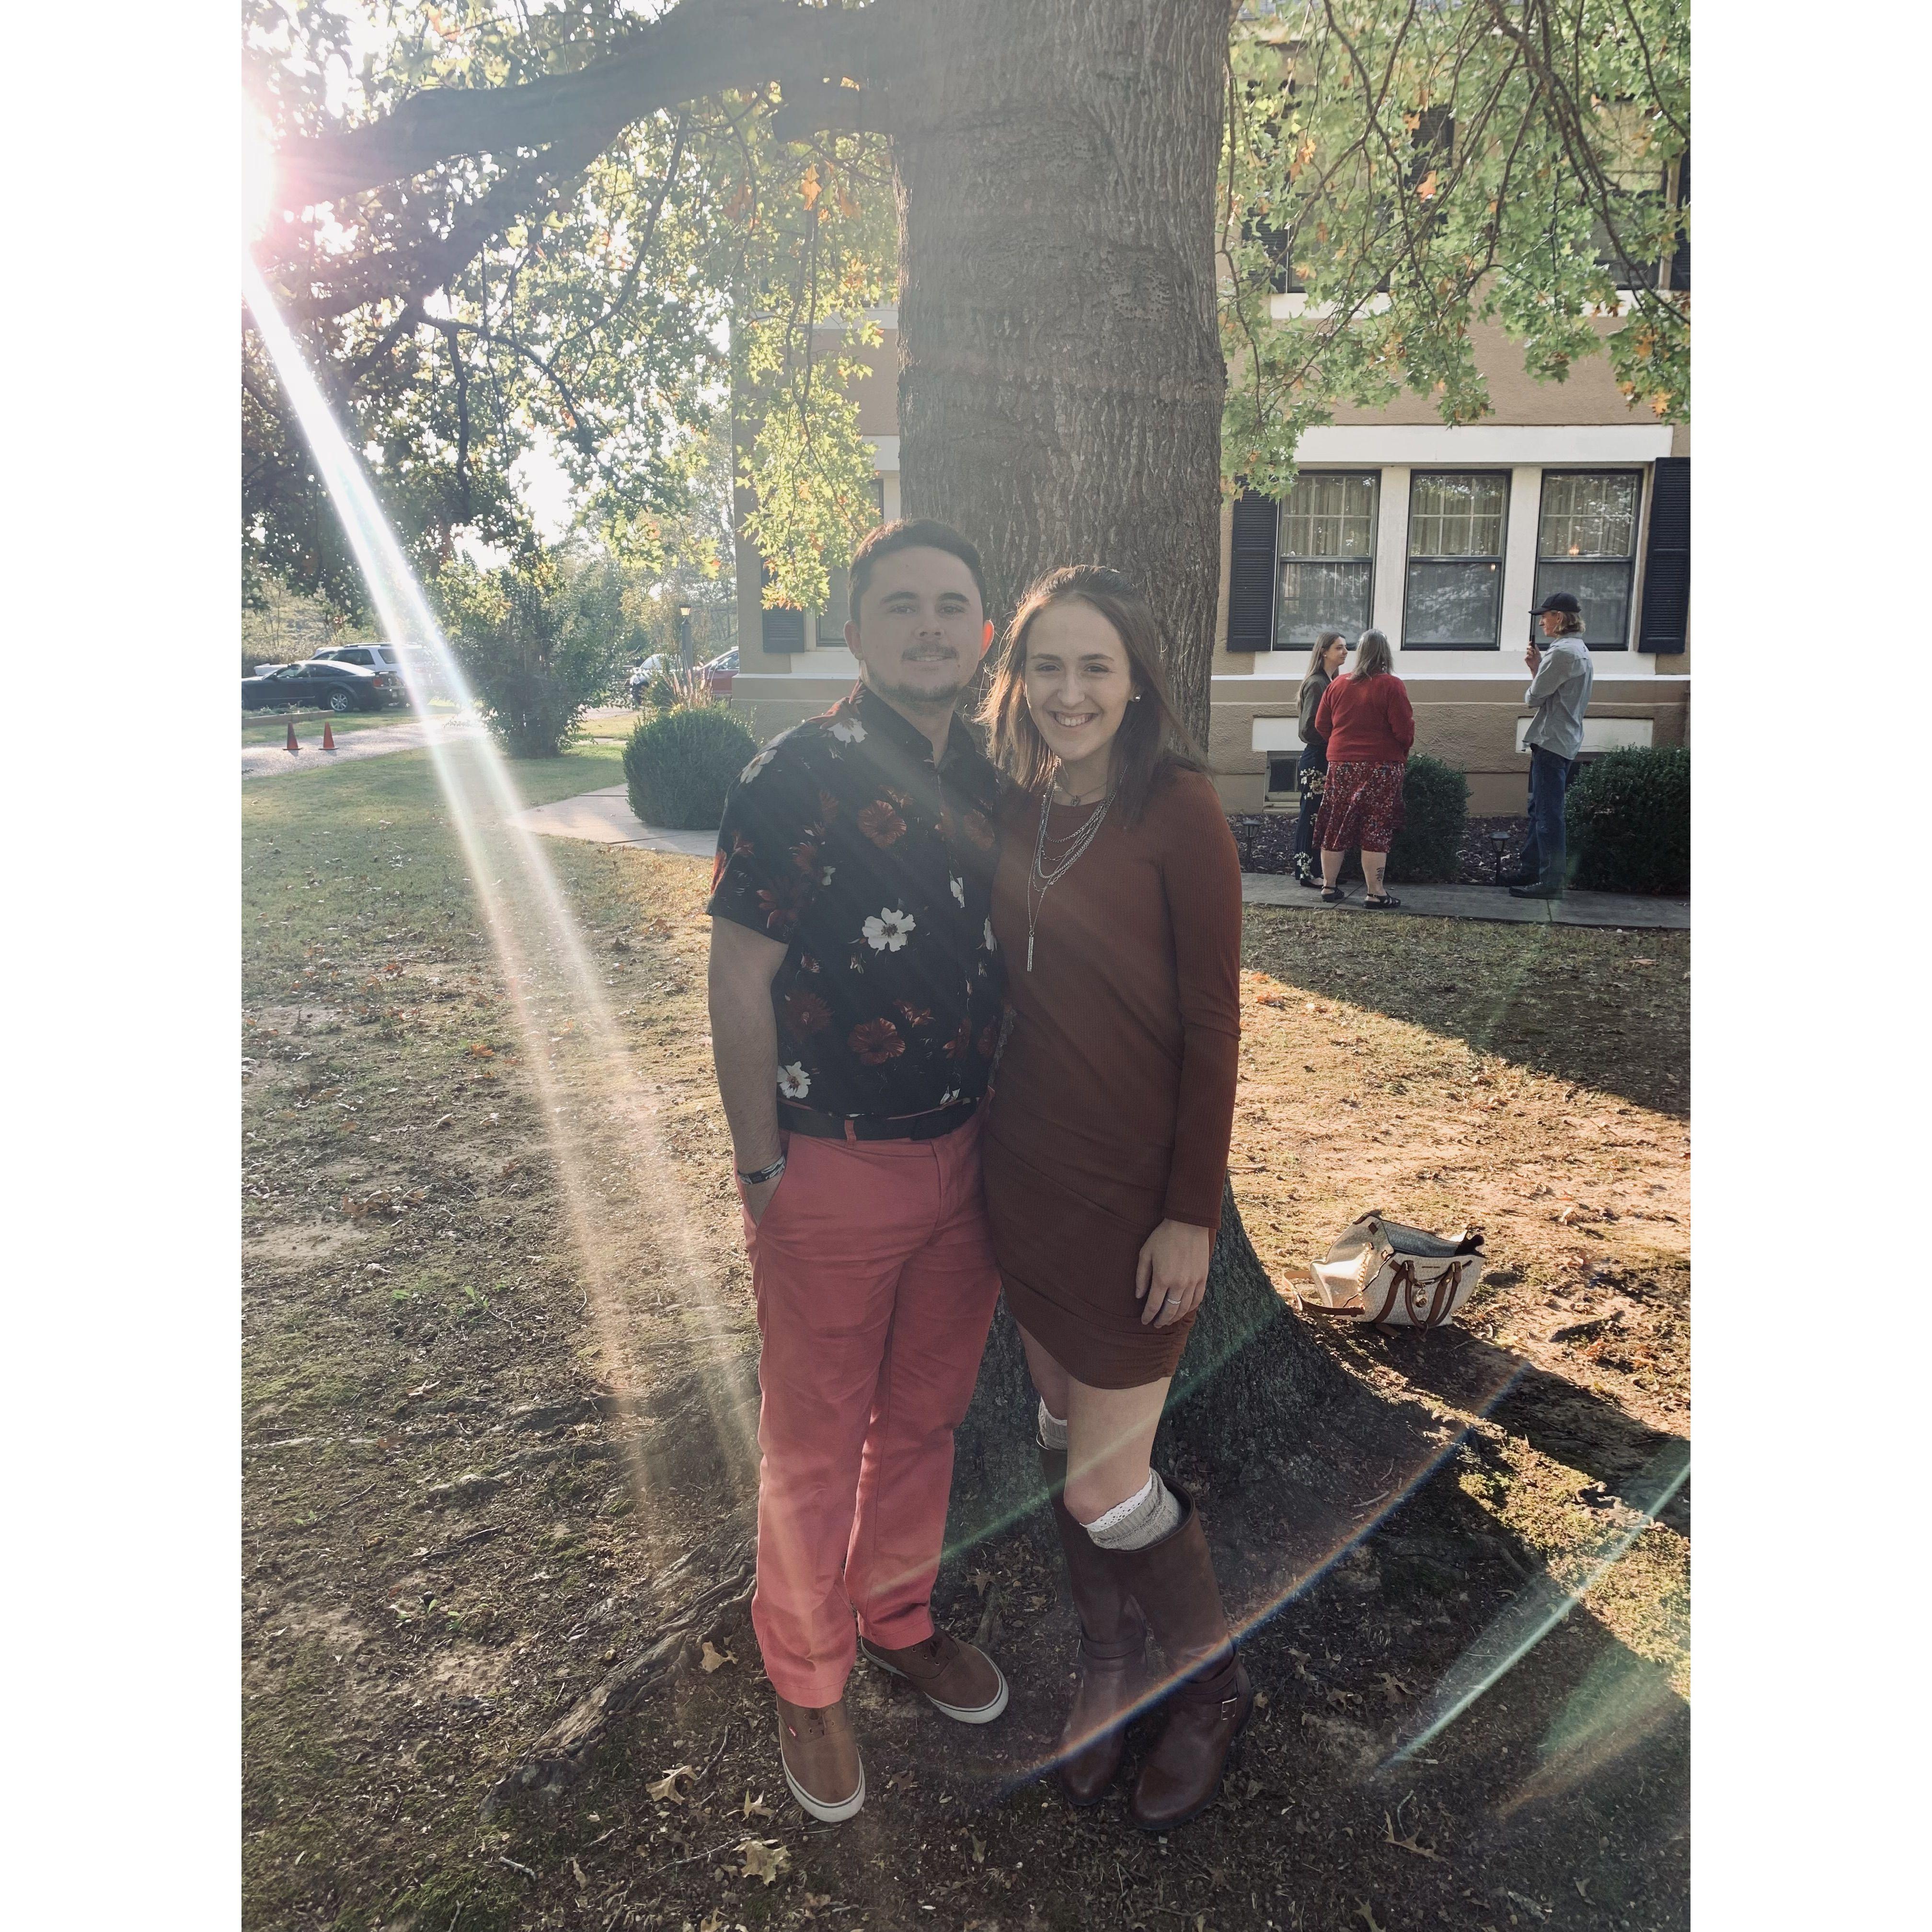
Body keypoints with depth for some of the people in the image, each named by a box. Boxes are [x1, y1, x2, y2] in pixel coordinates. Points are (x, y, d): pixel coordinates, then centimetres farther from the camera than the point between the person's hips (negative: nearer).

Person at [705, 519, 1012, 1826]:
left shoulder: (988, 782, 4)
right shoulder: (798, 777, -15)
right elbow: (739, 987, -13)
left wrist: (1005, 1138, 11)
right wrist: (763, 1168, -12)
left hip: (964, 1162, 6)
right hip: (833, 1168, -5)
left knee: (925, 1418, 22)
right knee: (815, 1446, 12)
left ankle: (901, 1620, 46)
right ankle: (809, 1686, 35)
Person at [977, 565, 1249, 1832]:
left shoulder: (1179, 811, -15)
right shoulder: (1017, 811, 3)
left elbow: (1214, 1026, -14)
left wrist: (1193, 1212, -14)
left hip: (1135, 1189, -6)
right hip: (1026, 1171, 6)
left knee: (1105, 1485, 3)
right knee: (1065, 1433, 19)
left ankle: (1215, 1686, 32)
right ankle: (1110, 1661, 43)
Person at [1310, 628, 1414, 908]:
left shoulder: (1338, 684, 3)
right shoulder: (1391, 686, -10)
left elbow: (1321, 724, 9)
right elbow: (1404, 730, -11)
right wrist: (1401, 754, 9)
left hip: (1341, 765, 4)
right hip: (1381, 769, -4)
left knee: (1336, 828, 10)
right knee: (1376, 830, 0)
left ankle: (1329, 886, 16)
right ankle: (1374, 893, 2)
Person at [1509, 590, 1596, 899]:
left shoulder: (1562, 652, -16)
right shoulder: (1580, 650, 17)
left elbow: (1535, 696, -14)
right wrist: (1537, 667, 5)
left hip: (1551, 743, -10)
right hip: (1567, 742, 10)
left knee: (1548, 814, -6)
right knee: (1540, 810, 16)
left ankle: (1551, 882, -3)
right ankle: (1529, 870, 24)